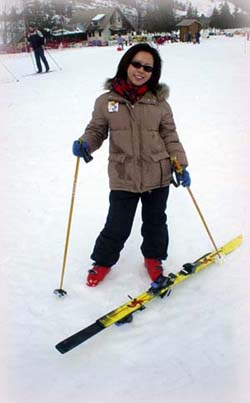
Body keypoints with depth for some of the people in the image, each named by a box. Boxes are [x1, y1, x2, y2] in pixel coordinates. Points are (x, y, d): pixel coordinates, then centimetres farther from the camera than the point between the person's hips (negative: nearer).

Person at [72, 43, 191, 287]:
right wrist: (85, 143, -16)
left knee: (155, 222, 18)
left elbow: (170, 136, 5)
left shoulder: (159, 102, -2)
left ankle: (153, 258, 45)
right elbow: (97, 130, 4)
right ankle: (103, 261, 34)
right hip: (123, 178, -1)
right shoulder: (106, 101, -4)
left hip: (158, 176, 2)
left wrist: (180, 165, -1)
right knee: (117, 227, 6)